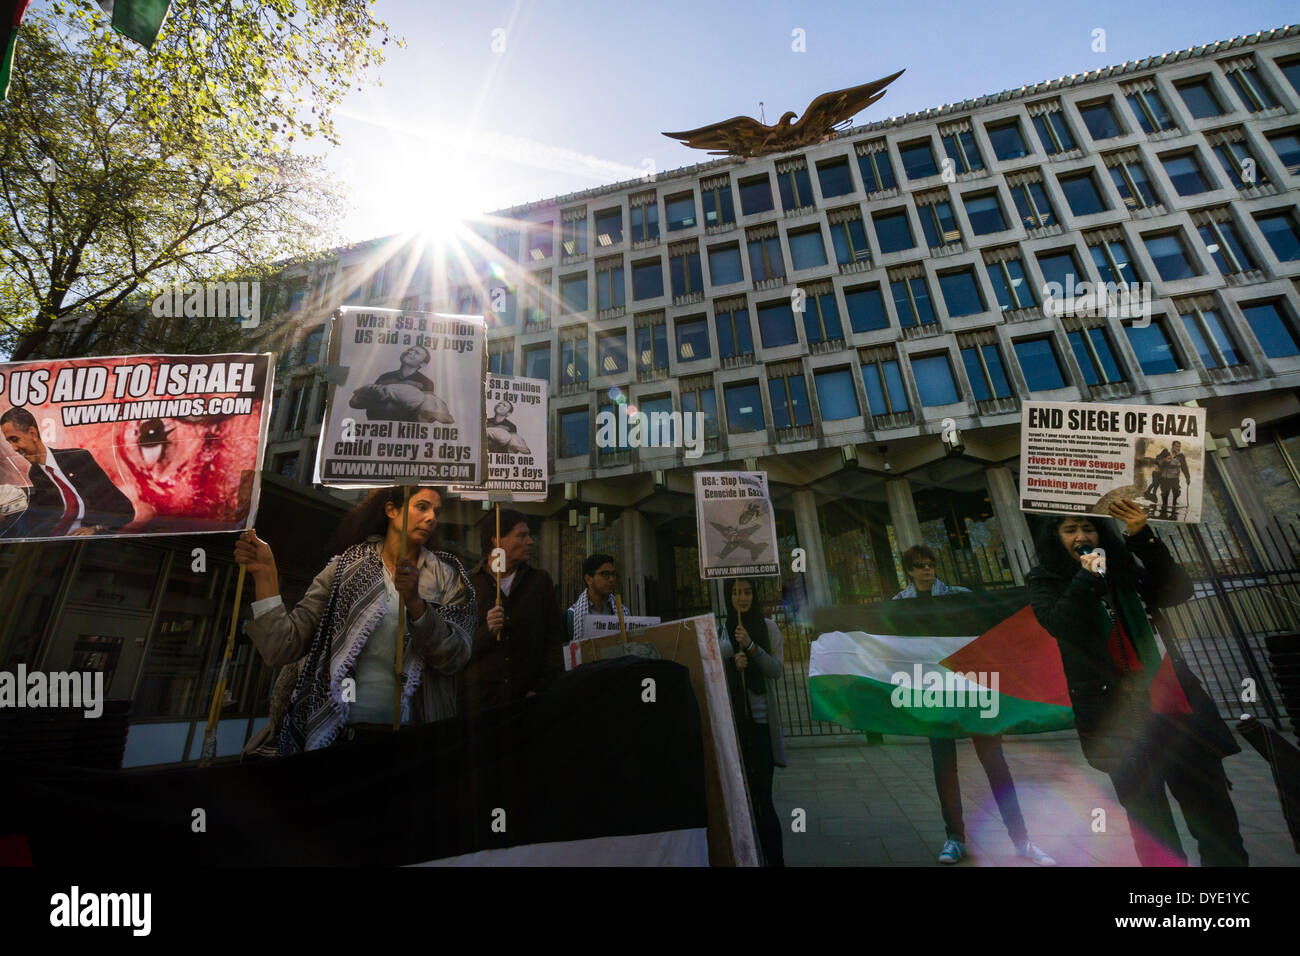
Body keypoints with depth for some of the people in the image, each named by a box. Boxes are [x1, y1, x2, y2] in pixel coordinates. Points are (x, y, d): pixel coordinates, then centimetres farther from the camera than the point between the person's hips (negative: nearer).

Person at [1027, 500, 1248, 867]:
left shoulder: (1122, 568, 14)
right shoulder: (1045, 581, 2)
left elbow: (1178, 591, -1)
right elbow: (1059, 625, -14)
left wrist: (1143, 537, -9)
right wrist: (1087, 578, -16)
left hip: (1167, 698, 4)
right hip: (1116, 712, -3)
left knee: (1211, 805, 7)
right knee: (1149, 817, 1)